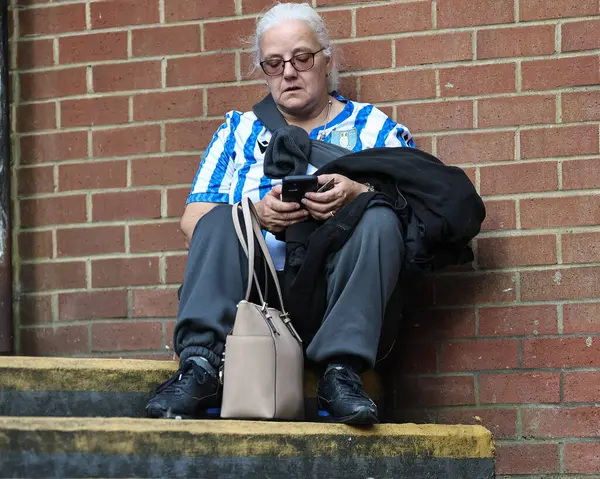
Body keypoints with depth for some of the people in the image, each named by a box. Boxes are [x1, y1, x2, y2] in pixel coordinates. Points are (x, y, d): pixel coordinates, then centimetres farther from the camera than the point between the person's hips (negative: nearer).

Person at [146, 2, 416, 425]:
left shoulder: (375, 128, 17)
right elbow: (193, 221, 9)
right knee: (218, 222, -23)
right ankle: (200, 365, -38)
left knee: (379, 219, -27)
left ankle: (342, 371, -39)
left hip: (338, 292, -1)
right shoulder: (239, 131, 22)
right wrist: (258, 214, -12)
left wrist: (359, 195, -18)